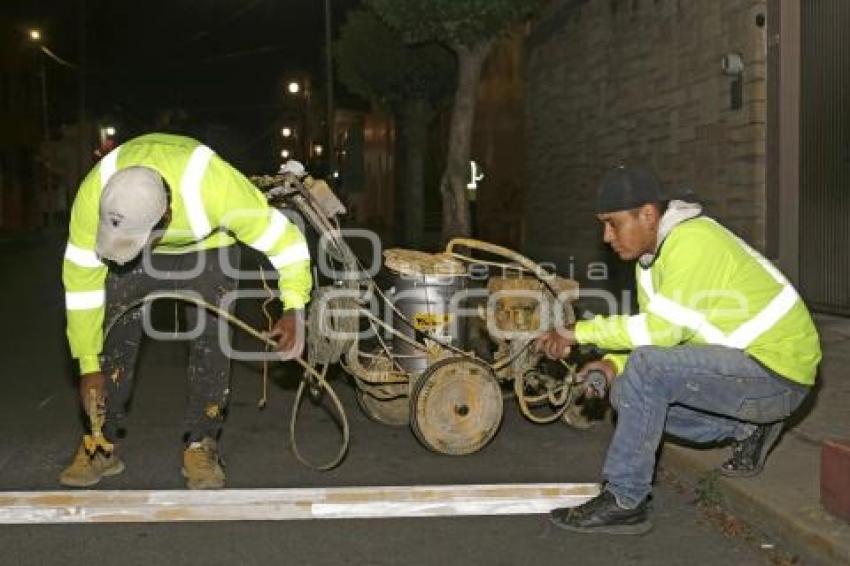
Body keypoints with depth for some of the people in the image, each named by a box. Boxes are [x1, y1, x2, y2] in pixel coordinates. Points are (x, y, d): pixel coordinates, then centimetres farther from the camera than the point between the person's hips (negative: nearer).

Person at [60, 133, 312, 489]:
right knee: (114, 337, -7)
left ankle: (201, 446, 4)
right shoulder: (93, 195, -36)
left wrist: (294, 309, -43)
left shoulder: (214, 186, -44)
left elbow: (283, 237, -33)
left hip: (208, 247, -1)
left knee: (211, 340, -10)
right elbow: (81, 280, -25)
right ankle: (100, 446, 6)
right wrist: (89, 365, -21)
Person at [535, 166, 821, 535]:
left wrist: (582, 332, -21)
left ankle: (623, 502, -17)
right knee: (628, 394, 4)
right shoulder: (652, 252, 8)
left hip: (777, 371, -10)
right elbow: (654, 330, 10)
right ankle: (747, 428, 12)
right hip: (741, 366, 10)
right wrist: (615, 364, -8)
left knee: (647, 368, -26)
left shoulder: (692, 241, -22)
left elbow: (662, 328, -28)